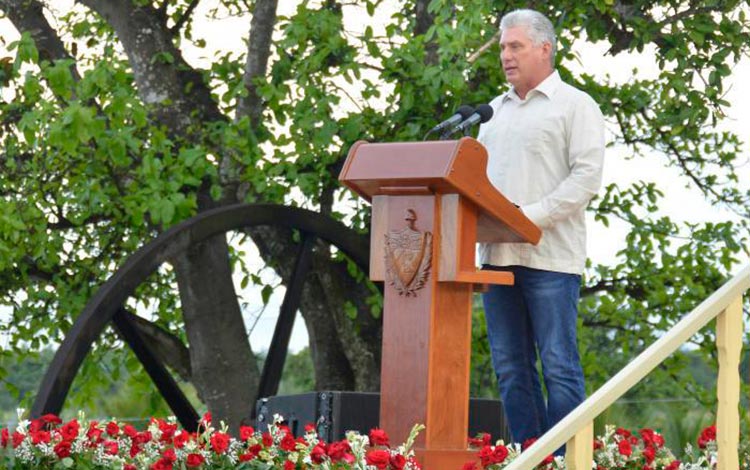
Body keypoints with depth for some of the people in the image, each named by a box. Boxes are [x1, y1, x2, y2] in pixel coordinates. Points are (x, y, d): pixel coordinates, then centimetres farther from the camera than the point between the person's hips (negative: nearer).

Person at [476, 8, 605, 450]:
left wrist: (531, 216, -17)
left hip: (550, 256, -7)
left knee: (559, 365, -7)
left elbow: (587, 176, -9)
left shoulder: (575, 105, 1)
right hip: (497, 255, 7)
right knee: (511, 367, 6)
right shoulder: (495, 111, 22)